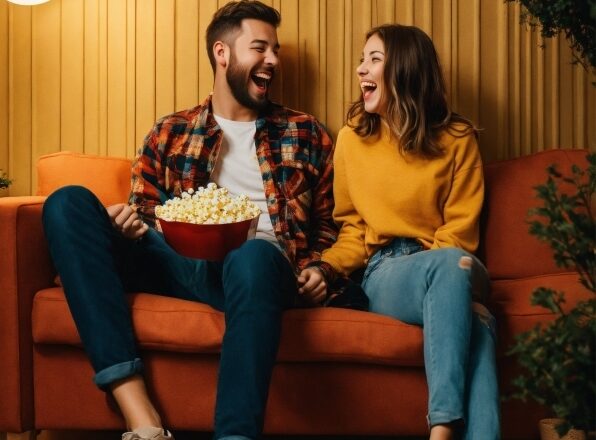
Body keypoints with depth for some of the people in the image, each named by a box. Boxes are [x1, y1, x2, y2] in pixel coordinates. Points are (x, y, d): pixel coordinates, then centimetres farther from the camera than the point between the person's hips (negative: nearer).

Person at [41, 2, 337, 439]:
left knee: (254, 256, -41)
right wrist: (130, 222, -4)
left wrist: (316, 269, -1)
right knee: (68, 203, -21)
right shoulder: (170, 133, 22)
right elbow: (143, 215, 21)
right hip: (181, 262, 3)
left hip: (257, 260, -3)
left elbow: (328, 223, 20)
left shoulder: (305, 133, 20)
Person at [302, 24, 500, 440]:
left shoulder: (456, 138, 6)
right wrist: (325, 266, -5)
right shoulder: (352, 138, 11)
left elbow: (460, 230, 2)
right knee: (465, 300, -36)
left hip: (452, 267, 0)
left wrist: (428, 265, -16)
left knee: (456, 264, -40)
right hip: (385, 272, 0)